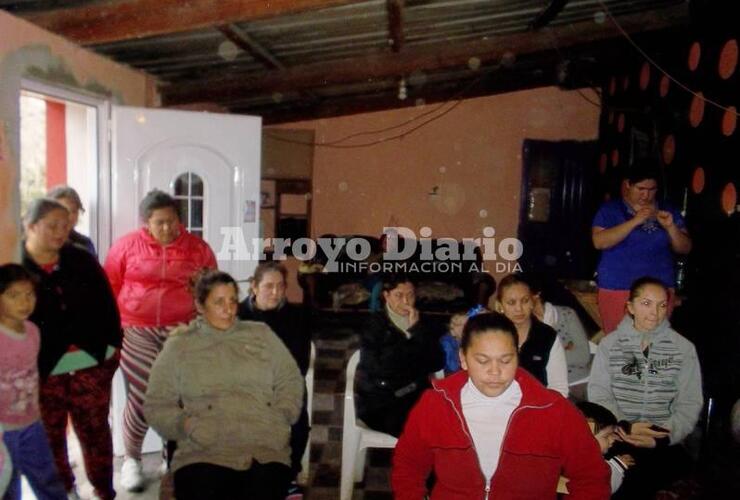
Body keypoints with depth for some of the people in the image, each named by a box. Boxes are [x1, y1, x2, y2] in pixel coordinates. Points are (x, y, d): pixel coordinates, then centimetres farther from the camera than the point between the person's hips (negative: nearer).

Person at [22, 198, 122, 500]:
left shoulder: (81, 261, 4)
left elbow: (106, 305, 10)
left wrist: (112, 345, 6)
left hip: (92, 363, 2)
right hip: (41, 371, -2)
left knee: (95, 430, 11)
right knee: (49, 437, 11)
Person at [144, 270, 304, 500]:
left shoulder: (261, 334, 18)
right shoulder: (179, 345, 14)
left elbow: (290, 380, 16)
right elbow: (156, 404, 12)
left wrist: (279, 418, 0)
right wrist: (185, 424, -6)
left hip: (265, 449, 1)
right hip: (203, 452, 0)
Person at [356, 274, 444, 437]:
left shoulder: (424, 324, 14)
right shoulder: (374, 325, 5)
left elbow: (437, 364, 1)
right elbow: (375, 366, -8)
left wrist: (417, 330, -7)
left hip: (416, 398, 3)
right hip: (378, 400, -3)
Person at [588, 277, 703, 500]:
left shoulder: (684, 348, 7)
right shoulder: (610, 344, 7)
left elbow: (690, 404, 3)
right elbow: (598, 395, 1)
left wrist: (662, 436, -12)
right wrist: (625, 426, -16)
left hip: (664, 444, 0)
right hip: (616, 437, 1)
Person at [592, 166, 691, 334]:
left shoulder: (668, 211, 11)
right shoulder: (610, 209, 0)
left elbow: (685, 249, 9)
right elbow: (599, 242, -14)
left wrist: (670, 227, -9)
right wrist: (634, 221, -19)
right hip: (617, 289, -3)